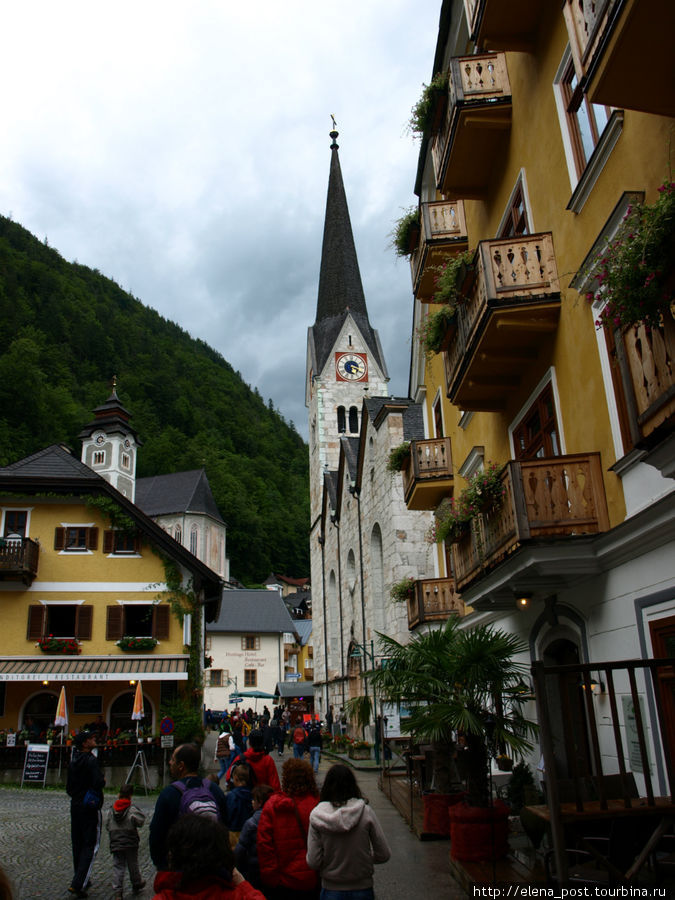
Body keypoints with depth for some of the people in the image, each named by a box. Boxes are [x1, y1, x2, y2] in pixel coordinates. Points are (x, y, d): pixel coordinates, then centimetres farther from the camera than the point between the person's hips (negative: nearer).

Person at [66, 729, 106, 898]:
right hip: (90, 808, -8)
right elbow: (98, 783, -26)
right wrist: (103, 781, -5)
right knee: (90, 846, -2)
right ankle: (78, 884, -8)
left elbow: (68, 787, 14)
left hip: (75, 806, 8)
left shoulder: (73, 762, 8)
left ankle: (80, 879, 28)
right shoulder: (91, 760, -17)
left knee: (78, 844, 17)